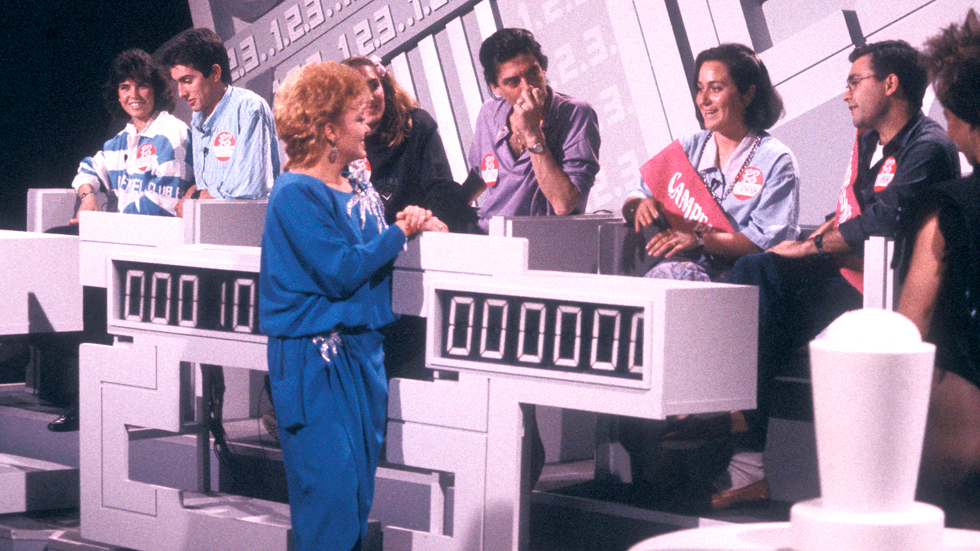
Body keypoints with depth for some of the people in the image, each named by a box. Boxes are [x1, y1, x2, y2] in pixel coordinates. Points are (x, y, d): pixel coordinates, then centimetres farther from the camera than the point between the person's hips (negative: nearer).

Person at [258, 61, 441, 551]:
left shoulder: (360, 188, 12)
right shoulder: (296, 194, -13)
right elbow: (340, 272, -19)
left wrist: (416, 226, -3)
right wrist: (399, 232, -9)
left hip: (361, 348, 8)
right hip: (315, 358, -8)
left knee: (360, 487, 9)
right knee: (329, 487, -9)